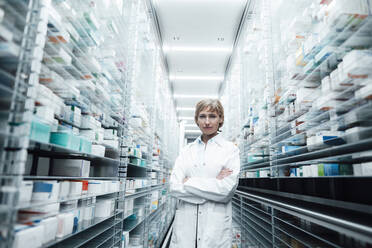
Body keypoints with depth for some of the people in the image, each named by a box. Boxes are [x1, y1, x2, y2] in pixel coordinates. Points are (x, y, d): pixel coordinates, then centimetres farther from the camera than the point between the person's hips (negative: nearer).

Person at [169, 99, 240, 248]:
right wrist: (213, 183, -13)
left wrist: (188, 182, -8)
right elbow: (174, 186, -6)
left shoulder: (230, 150, -3)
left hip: (216, 226, -2)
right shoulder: (187, 150, 5)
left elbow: (226, 191, -13)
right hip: (185, 224, 3)